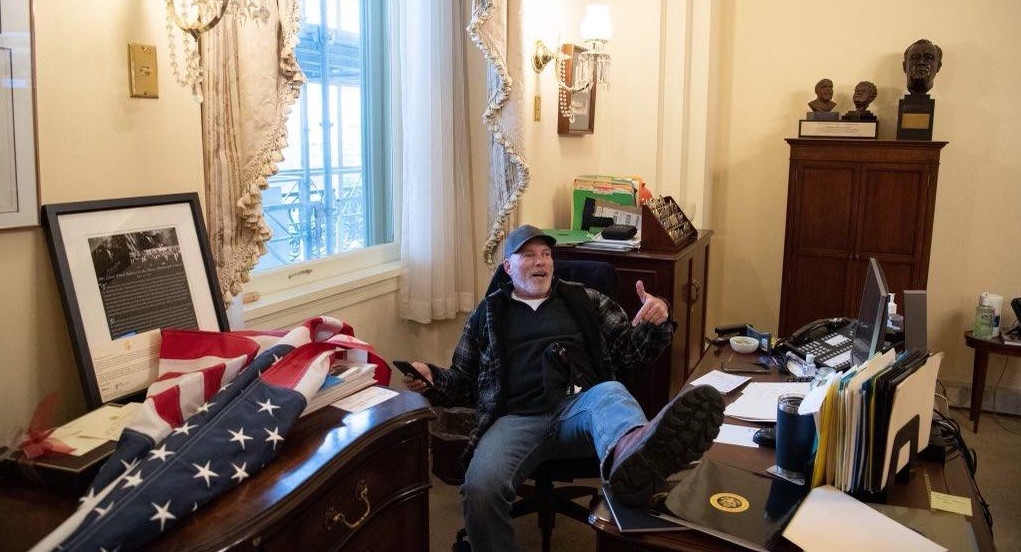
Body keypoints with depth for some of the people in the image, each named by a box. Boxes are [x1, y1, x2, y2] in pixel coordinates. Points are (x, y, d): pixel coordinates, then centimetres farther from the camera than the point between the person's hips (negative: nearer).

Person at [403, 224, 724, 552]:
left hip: (580, 406, 0)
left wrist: (655, 323, -1)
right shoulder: (488, 313, 21)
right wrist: (432, 379, 2)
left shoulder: (584, 300, 22)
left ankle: (631, 456, -70)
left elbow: (629, 352, 20)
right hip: (517, 418, 1)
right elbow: (464, 382, 25)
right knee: (481, 486, -33)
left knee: (610, 394, -37)